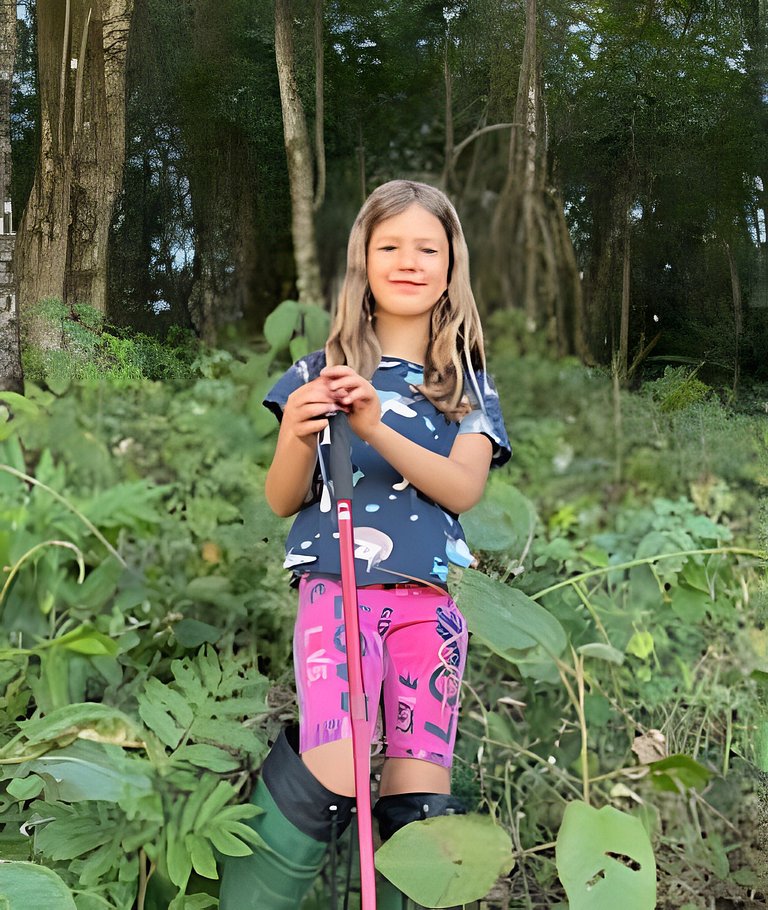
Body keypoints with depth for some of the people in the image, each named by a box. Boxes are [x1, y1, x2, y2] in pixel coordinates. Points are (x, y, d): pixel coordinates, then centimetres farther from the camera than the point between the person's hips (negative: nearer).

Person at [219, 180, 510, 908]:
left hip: (429, 600, 2)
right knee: (333, 783, -18)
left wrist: (375, 426, -20)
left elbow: (464, 488, -4)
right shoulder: (323, 369, 10)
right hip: (336, 589, -2)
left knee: (418, 801, -4)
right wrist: (298, 438, -16)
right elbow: (281, 501, 6)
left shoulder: (468, 381, 13)